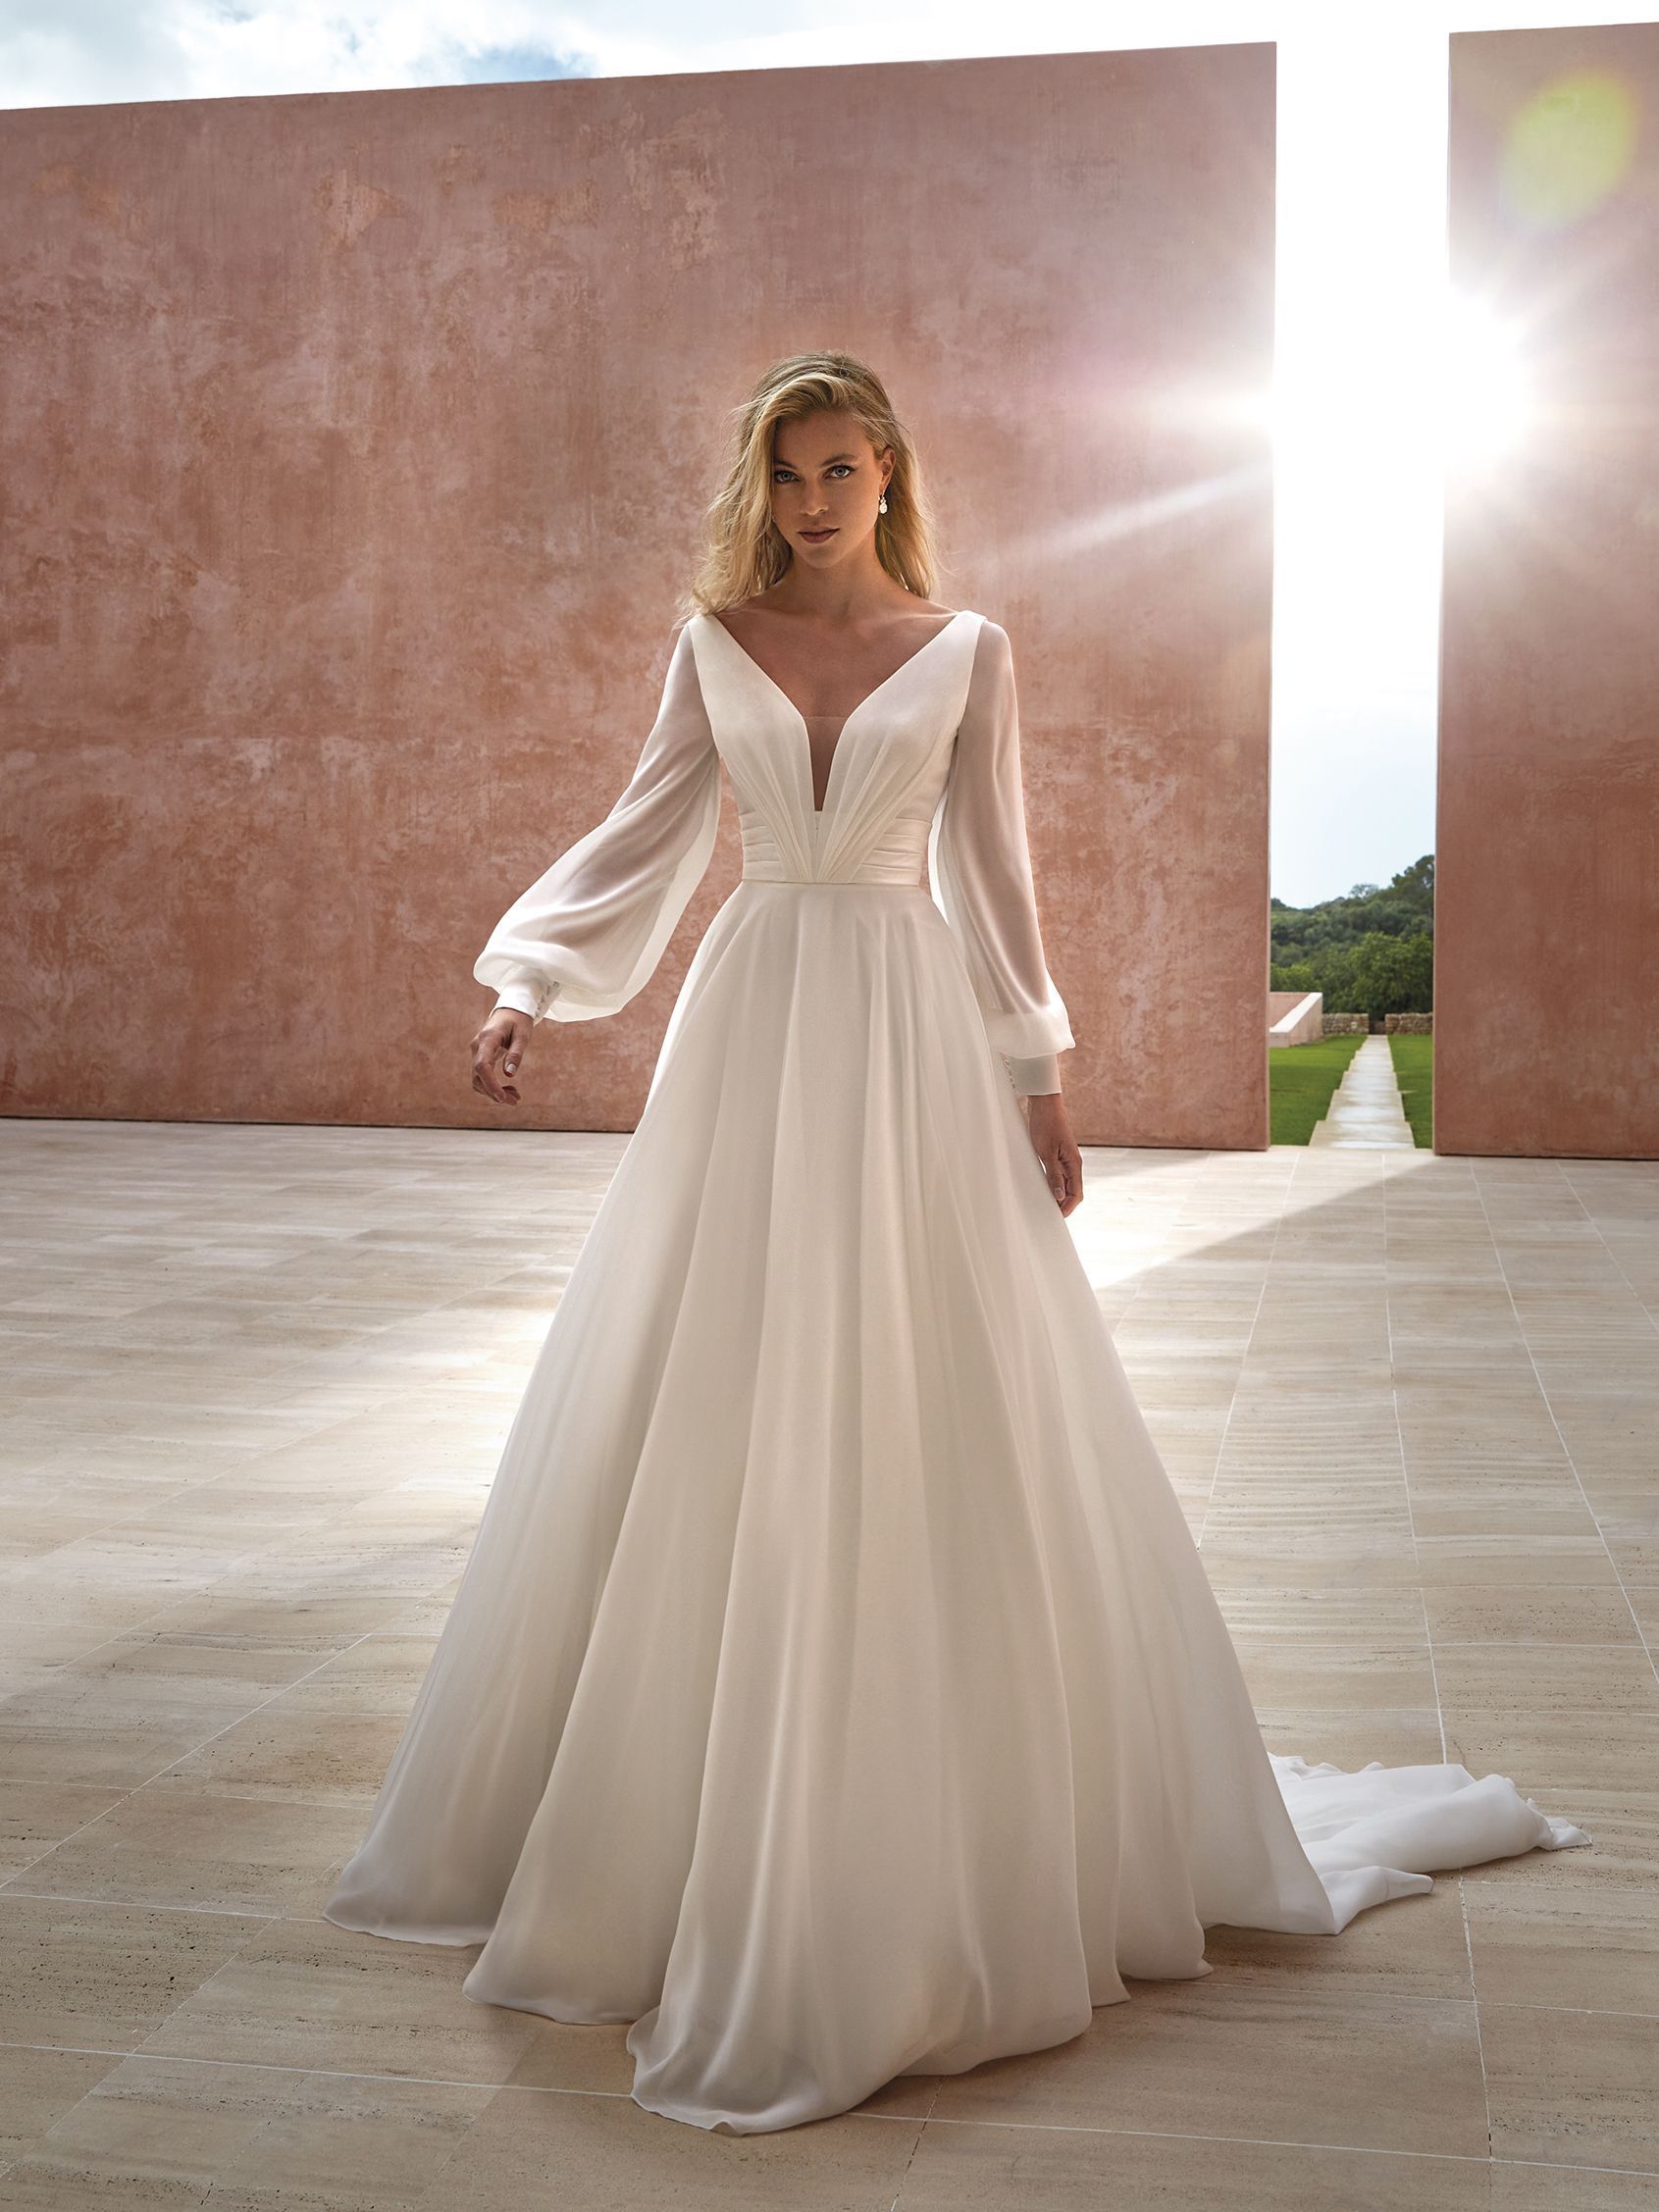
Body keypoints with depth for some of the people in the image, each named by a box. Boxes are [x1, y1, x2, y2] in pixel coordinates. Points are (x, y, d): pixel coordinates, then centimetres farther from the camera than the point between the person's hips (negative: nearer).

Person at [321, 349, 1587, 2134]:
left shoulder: (964, 649, 6)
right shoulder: (714, 642, 9)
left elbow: (988, 871, 7)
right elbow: (644, 835, 9)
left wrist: (1038, 1080, 3)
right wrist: (526, 981, -5)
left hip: (912, 1041, -1)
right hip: (749, 1029, 2)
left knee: (927, 1423, -1)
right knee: (710, 1426, 5)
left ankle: (941, 1821, 17)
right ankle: (682, 1815, 22)